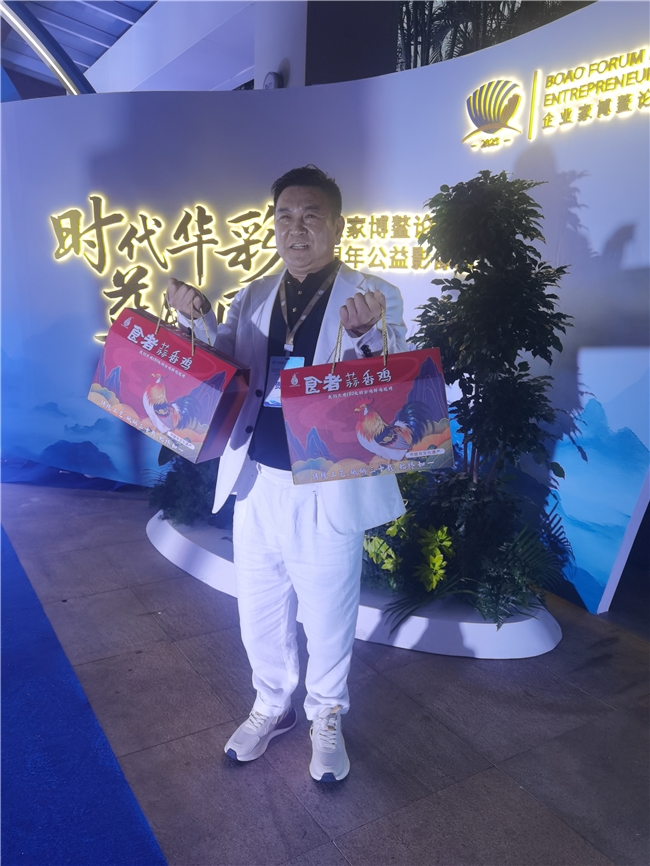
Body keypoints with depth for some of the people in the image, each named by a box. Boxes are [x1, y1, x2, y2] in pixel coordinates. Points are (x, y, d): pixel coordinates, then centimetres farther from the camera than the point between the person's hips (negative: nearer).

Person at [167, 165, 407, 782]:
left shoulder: (374, 298, -6)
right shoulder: (253, 298, 7)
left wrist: (366, 333, -36)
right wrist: (197, 319, -13)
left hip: (329, 492, -4)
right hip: (256, 484, 4)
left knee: (328, 620, 16)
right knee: (259, 614, 21)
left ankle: (327, 719, 44)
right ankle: (272, 706, 49)